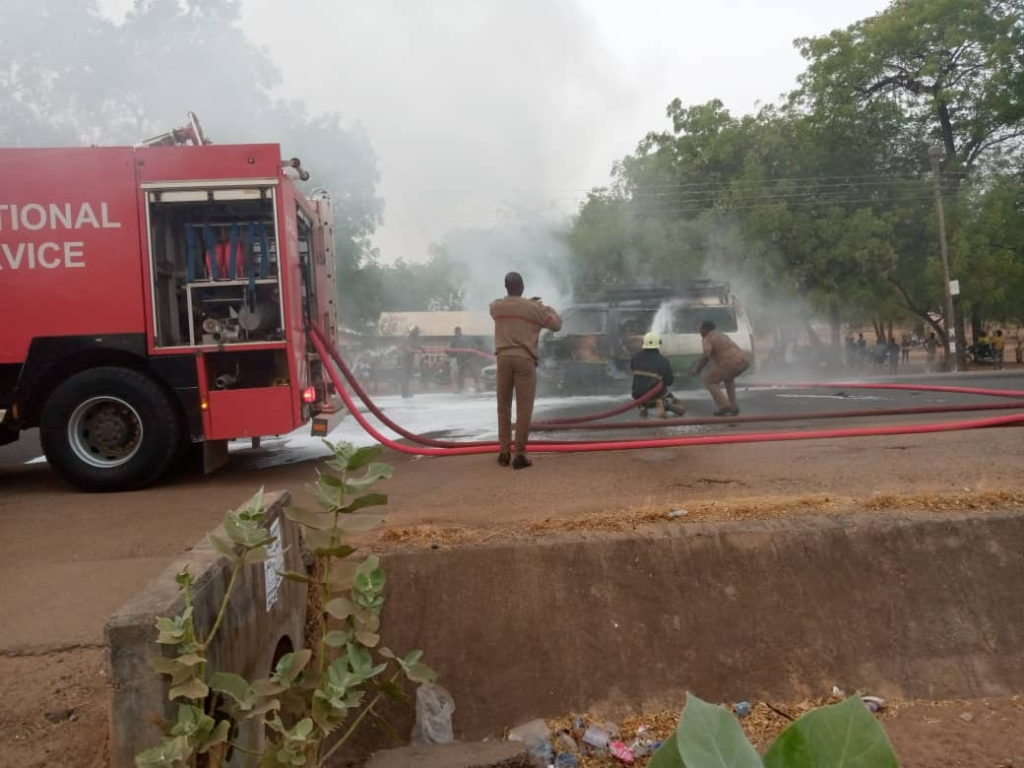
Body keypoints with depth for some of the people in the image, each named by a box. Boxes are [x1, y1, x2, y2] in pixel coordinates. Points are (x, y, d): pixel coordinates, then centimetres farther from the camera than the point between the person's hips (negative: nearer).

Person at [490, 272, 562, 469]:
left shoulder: (496, 306, 9)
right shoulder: (534, 308, 0)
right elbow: (557, 325, 9)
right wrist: (548, 308, 25)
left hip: (504, 359, 3)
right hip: (525, 360, -3)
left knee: (503, 408, 10)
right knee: (524, 409, -1)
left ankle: (504, 453, 13)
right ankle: (519, 454, -2)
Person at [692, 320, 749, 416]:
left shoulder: (707, 339, 3)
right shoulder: (720, 335, 30)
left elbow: (706, 355, -15)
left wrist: (697, 368, -3)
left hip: (731, 362, -8)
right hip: (744, 360, 8)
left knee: (709, 381, 12)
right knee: (728, 377, 37)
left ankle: (725, 407, -2)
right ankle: (733, 406, 26)